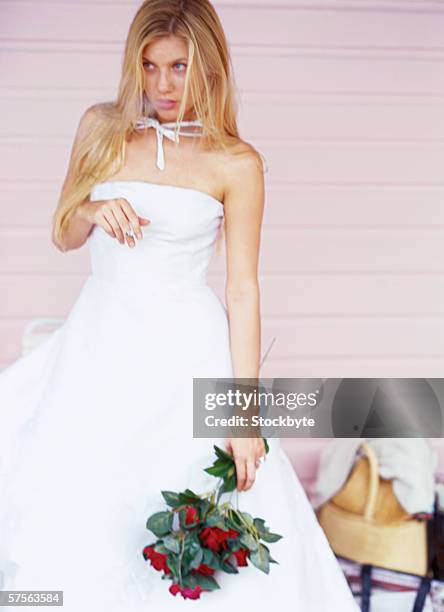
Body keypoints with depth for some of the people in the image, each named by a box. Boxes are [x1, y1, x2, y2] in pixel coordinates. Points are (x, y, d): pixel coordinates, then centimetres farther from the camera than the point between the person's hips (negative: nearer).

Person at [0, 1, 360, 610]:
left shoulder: (236, 163, -4)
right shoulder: (102, 127, 6)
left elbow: (244, 291, -6)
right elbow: (63, 235, 13)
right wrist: (97, 212, -11)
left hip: (185, 354, -3)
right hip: (100, 348, 3)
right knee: (68, 508, 3)